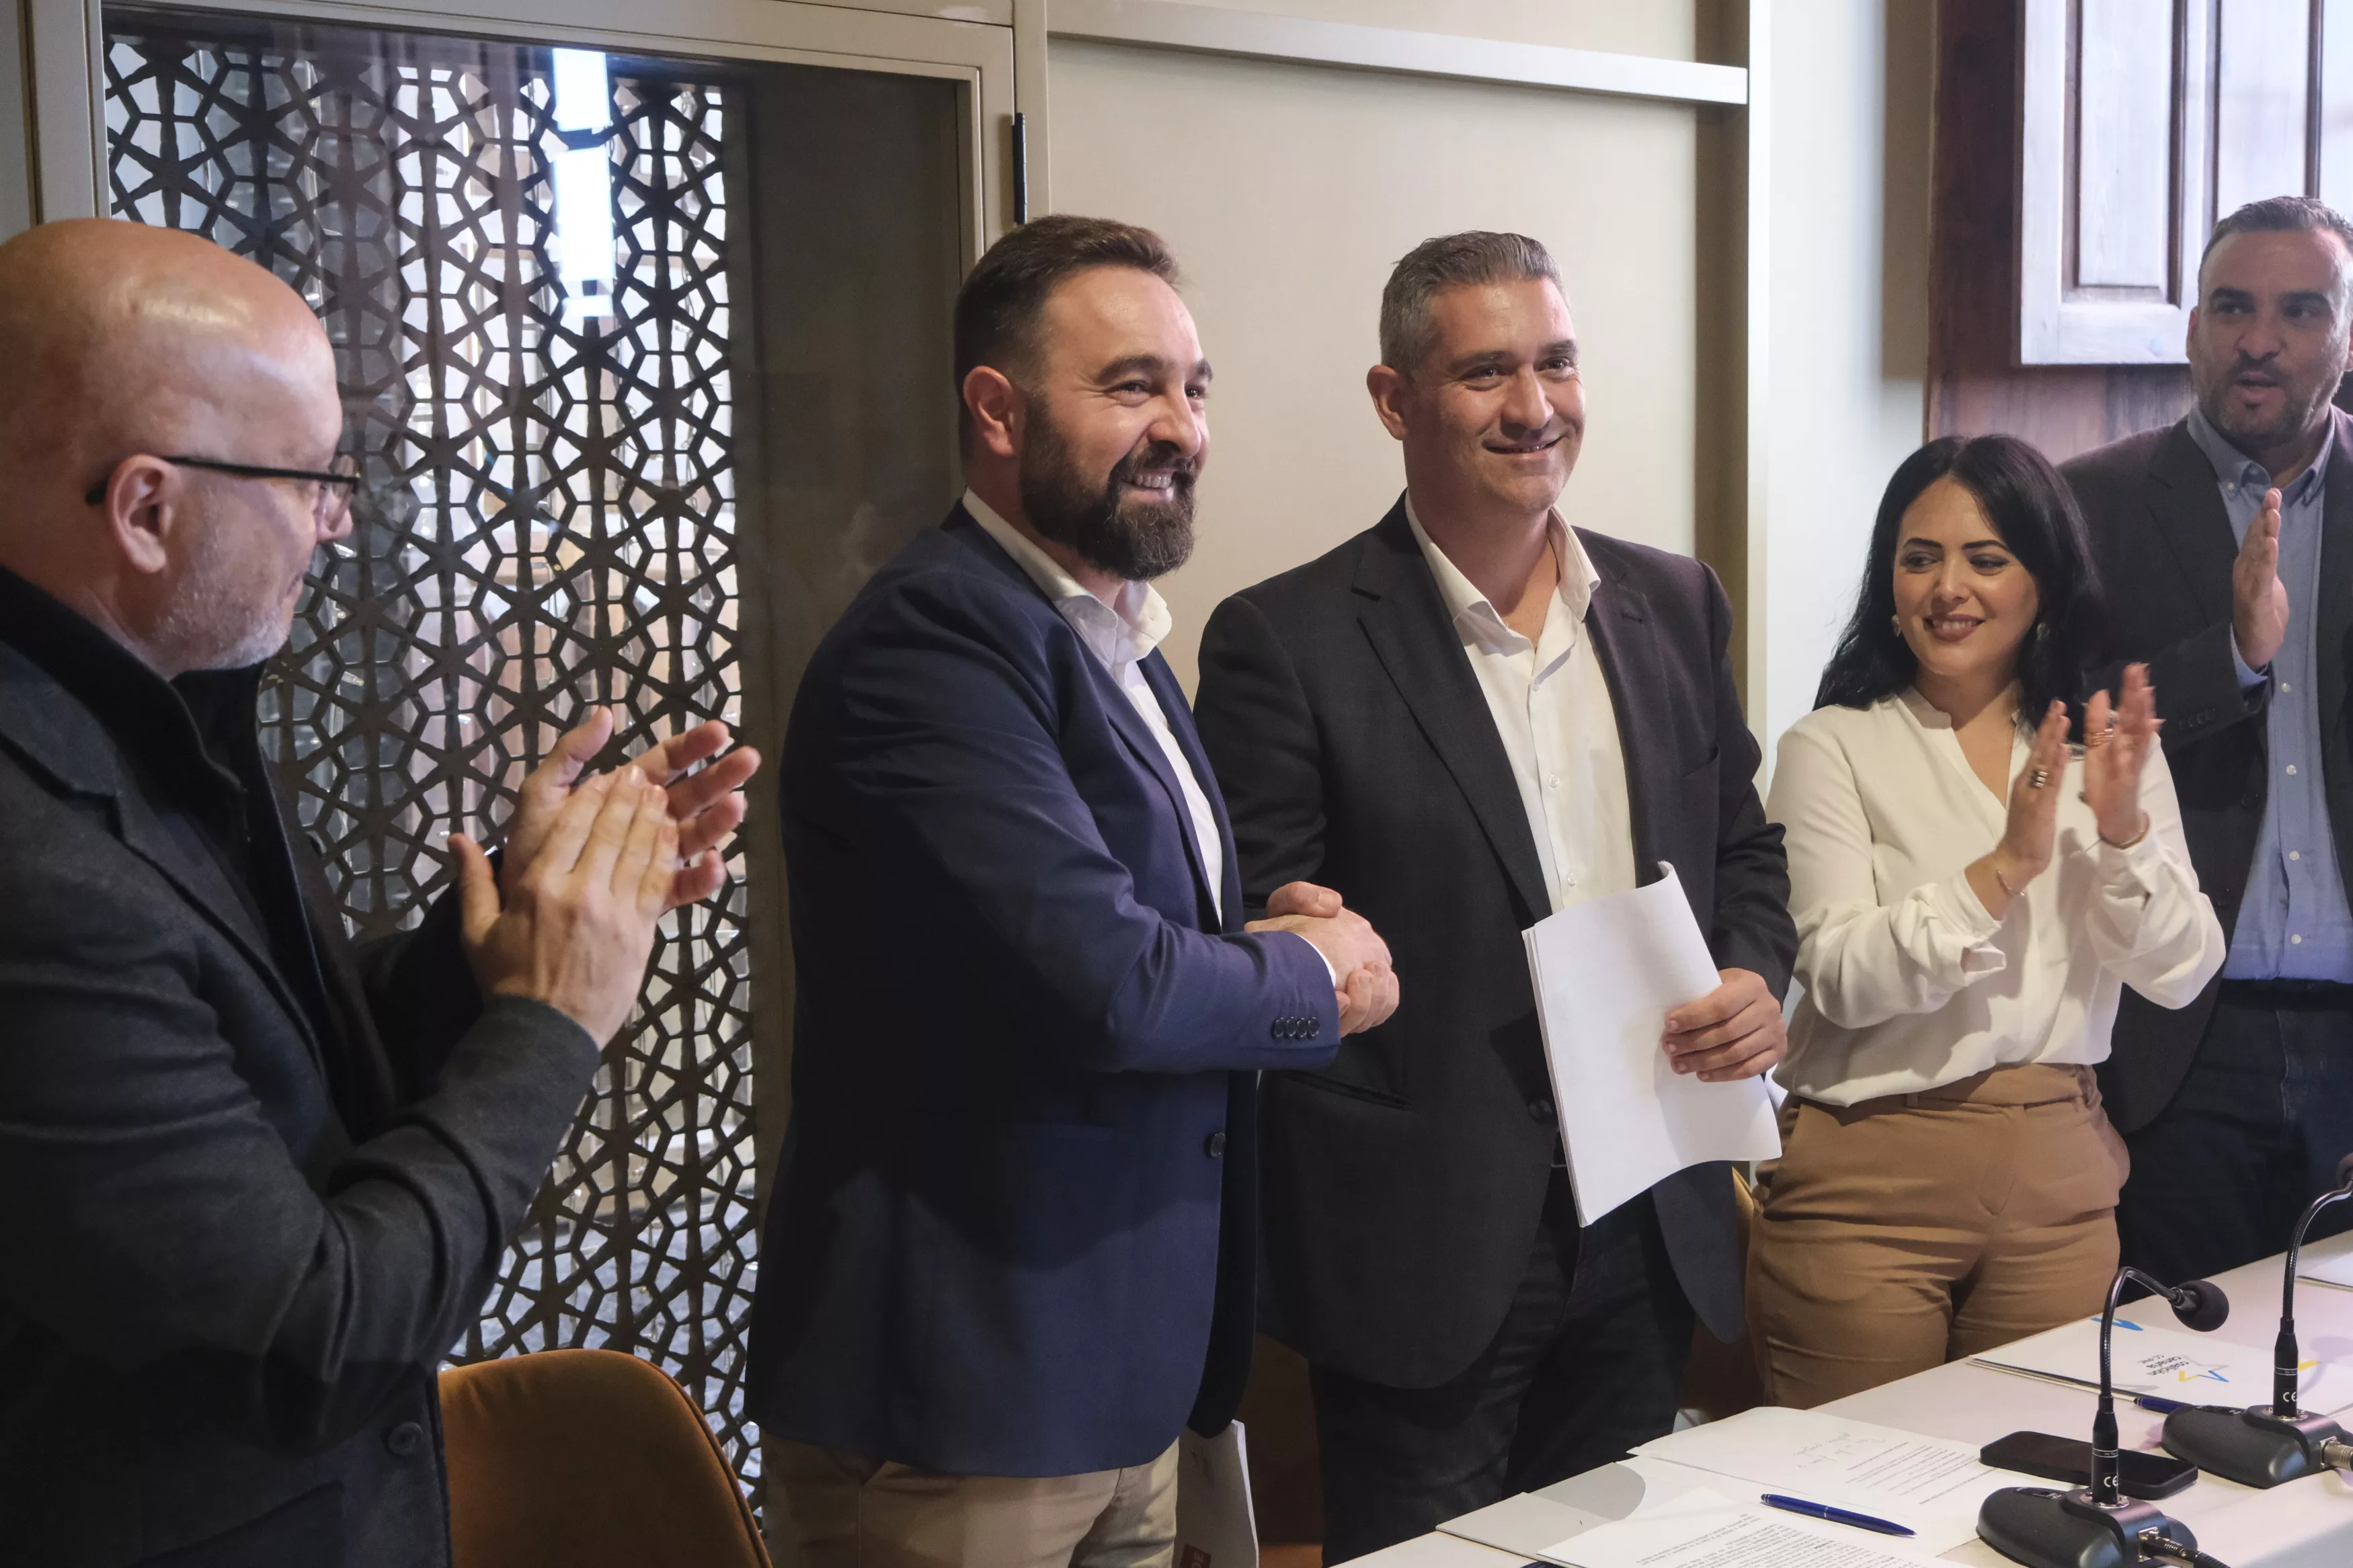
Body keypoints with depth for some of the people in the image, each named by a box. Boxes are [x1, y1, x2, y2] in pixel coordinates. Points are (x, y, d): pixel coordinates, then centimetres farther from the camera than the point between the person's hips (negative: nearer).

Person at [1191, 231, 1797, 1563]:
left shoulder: (1675, 604, 8)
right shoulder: (1288, 642, -9)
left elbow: (1742, 844, 15)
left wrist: (1760, 980, -2)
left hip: (1652, 1234, 5)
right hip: (1428, 1247, -5)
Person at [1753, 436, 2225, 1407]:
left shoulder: (2109, 748, 6)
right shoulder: (1834, 748, -5)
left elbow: (2179, 978, 0)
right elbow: (1842, 978, -15)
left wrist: (2122, 829, -16)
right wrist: (2005, 868, -24)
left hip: (2060, 1182, 4)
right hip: (1868, 1184, -3)